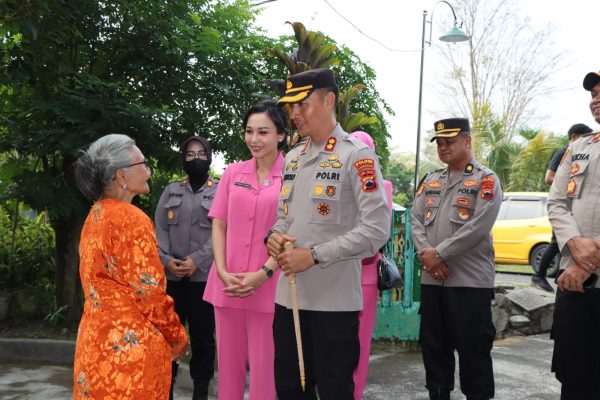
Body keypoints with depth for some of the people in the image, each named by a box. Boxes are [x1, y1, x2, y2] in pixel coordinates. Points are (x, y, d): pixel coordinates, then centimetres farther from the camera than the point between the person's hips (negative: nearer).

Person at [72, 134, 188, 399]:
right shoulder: (131, 219, -18)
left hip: (97, 338, 8)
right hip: (129, 344, -8)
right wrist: (177, 337, -5)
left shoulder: (95, 215, 8)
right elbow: (149, 292, -18)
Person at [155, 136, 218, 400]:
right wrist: (166, 259, -8)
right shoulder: (171, 190, 14)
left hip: (204, 275, -3)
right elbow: (159, 228, 7)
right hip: (170, 275, 3)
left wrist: (196, 260, -14)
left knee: (202, 335, 5)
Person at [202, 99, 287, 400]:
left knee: (264, 368, 6)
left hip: (268, 288, -4)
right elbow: (218, 226, 7)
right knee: (228, 364, 14)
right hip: (227, 285, 4)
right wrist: (222, 271, -5)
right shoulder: (233, 173, 7)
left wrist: (263, 273, -15)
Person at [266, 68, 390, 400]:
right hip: (288, 295, 7)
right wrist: (274, 236, -2)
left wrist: (314, 255, -19)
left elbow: (377, 229, -17)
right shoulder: (292, 158, 13)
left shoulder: (357, 155, -10)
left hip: (335, 299, -7)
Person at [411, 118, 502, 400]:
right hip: (431, 279, 6)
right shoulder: (430, 181, 15)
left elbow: (478, 227, -15)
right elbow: (416, 220, 6)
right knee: (433, 346, 14)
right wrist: (426, 254, -11)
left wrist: (439, 253, -15)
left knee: (473, 349, 2)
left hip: (471, 280, -6)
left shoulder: (486, 180, -3)